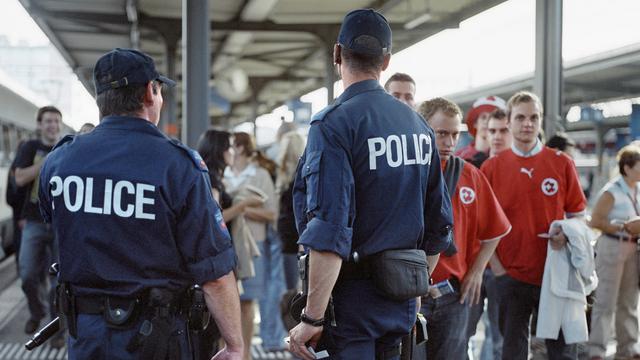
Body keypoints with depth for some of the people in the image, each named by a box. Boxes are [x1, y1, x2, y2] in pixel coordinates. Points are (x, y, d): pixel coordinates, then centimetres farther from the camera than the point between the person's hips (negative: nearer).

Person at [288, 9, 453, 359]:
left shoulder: (333, 124, -13)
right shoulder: (419, 126, 8)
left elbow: (329, 234, -22)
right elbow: (440, 223, 13)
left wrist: (312, 318, -17)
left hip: (353, 295, -7)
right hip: (401, 303, 7)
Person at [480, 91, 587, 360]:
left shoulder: (562, 163, 2)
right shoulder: (491, 167, 2)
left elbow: (578, 214, 8)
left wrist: (567, 234, -13)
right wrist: (496, 268, -3)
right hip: (510, 275, 0)